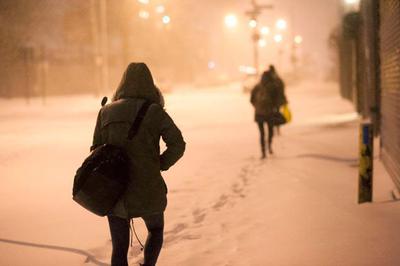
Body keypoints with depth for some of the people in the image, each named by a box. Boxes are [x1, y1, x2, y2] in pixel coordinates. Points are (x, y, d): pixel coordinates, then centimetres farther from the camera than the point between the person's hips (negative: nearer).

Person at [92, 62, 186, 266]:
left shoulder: (106, 112, 2)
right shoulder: (154, 112, -6)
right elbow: (177, 144, -13)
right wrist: (159, 165, 0)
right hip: (148, 189, -2)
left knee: (119, 248, 9)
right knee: (156, 230, 27)